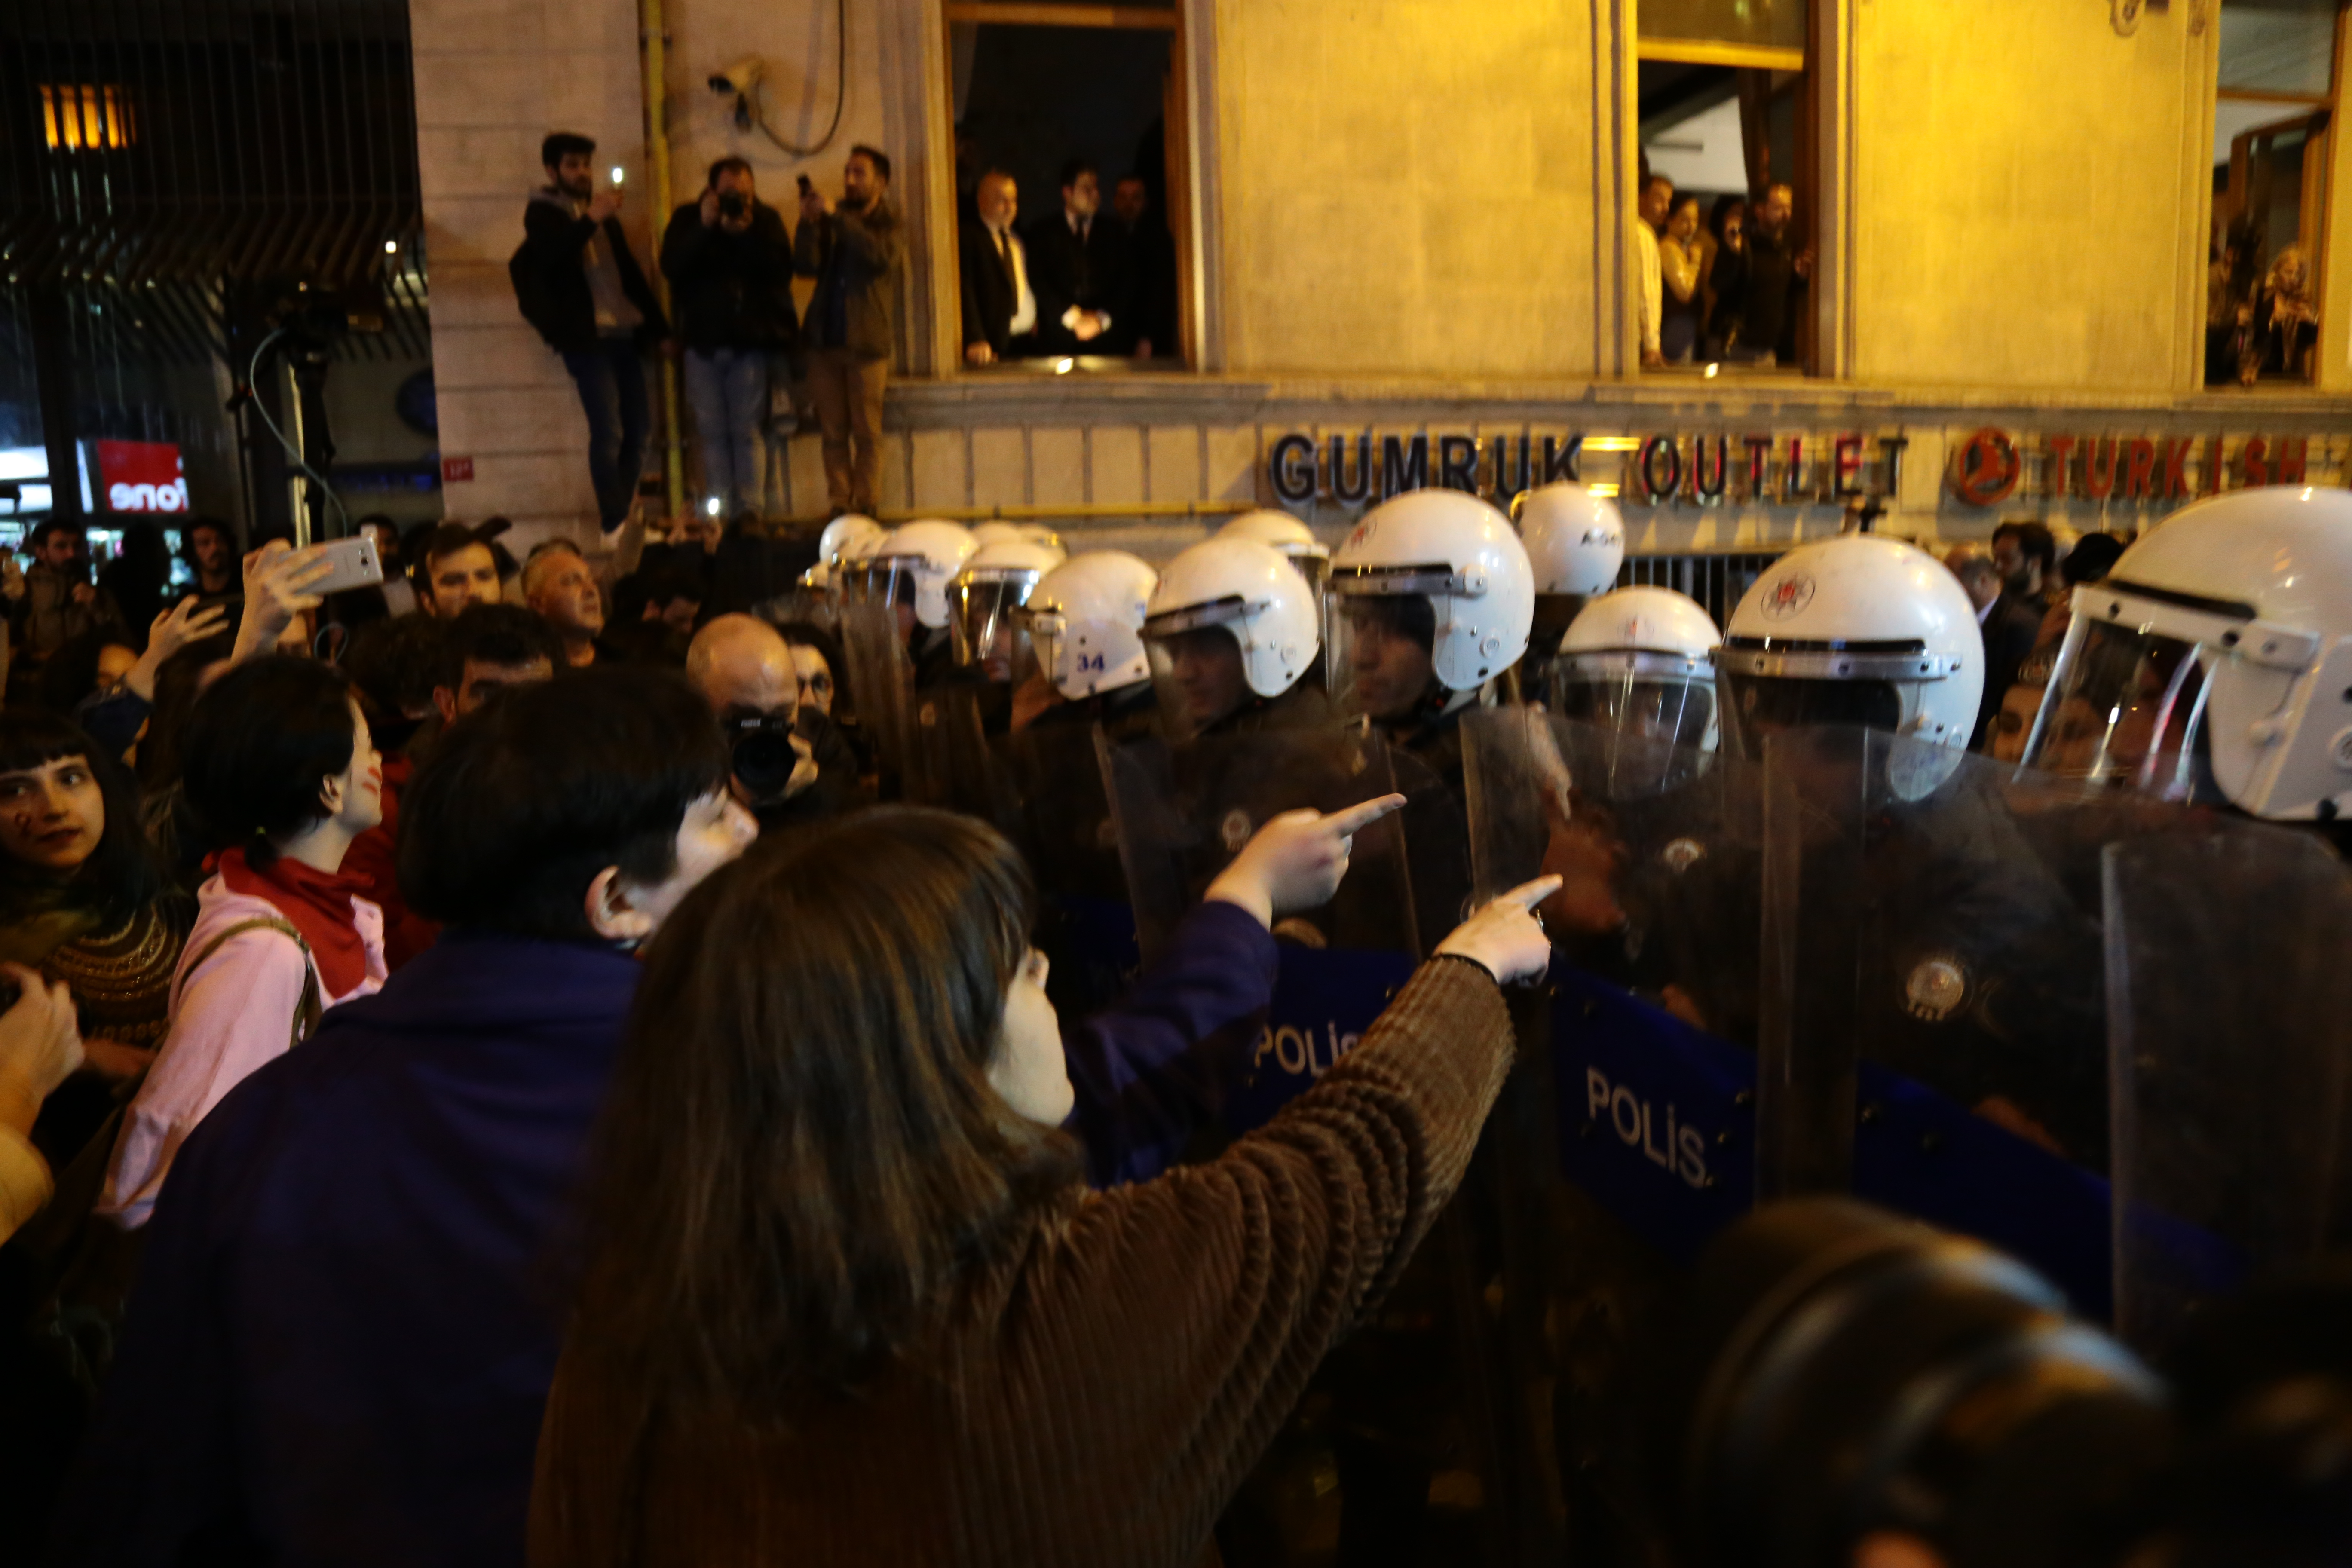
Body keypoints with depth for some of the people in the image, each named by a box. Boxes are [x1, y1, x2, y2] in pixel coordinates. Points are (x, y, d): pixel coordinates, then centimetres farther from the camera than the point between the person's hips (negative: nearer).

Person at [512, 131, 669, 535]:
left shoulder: (602, 211, 22)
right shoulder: (543, 212, 2)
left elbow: (630, 271, 25)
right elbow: (552, 255, -18)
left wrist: (658, 324, 20)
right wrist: (590, 221, -31)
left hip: (625, 333, 7)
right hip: (586, 336, -7)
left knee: (635, 435, 3)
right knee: (608, 433, -15)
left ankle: (629, 524, 10)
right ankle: (614, 528, -13)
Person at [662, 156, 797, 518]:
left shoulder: (766, 220, 7)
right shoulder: (688, 219, 8)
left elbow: (781, 270, -6)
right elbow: (671, 267, -7)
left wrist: (746, 234, -16)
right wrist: (704, 227, -15)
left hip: (749, 342, -1)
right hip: (704, 342, 1)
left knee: (747, 431, -4)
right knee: (712, 432, -1)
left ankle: (749, 510, -3)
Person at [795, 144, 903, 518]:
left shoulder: (890, 223, 7)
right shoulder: (832, 222, 17)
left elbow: (881, 255, -16)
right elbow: (806, 266, 3)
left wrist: (835, 217, -18)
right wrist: (809, 222, -10)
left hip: (868, 342, -3)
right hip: (825, 340, 4)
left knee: (867, 431, -4)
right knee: (834, 432, 2)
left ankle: (867, 504, 0)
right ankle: (839, 505, 4)